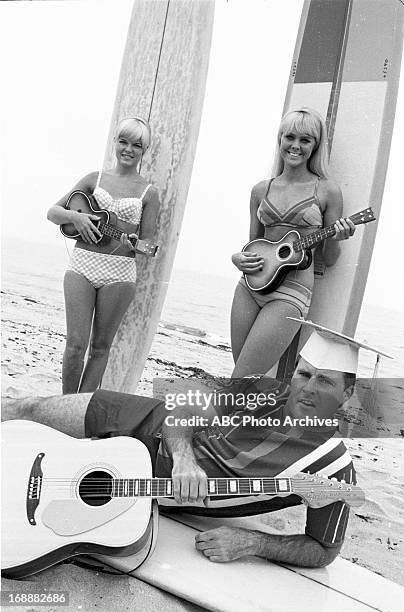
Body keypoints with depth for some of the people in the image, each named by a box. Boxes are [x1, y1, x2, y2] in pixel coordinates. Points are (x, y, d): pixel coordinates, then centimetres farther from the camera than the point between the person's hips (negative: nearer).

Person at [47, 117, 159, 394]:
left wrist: (134, 245, -19)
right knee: (76, 343, -2)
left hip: (120, 272, -1)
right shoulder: (95, 179, 11)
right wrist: (75, 217, -9)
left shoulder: (148, 192, 5)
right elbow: (53, 212, 11)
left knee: (100, 347, 7)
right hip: (82, 264, 1)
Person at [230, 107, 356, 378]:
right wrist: (238, 259, -4)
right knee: (244, 377, 7)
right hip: (250, 286, 4)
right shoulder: (261, 189, 10)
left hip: (291, 292, -4)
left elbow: (329, 260, 5)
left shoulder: (327, 191, 1)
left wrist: (335, 239, -15)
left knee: (240, 382, -7)